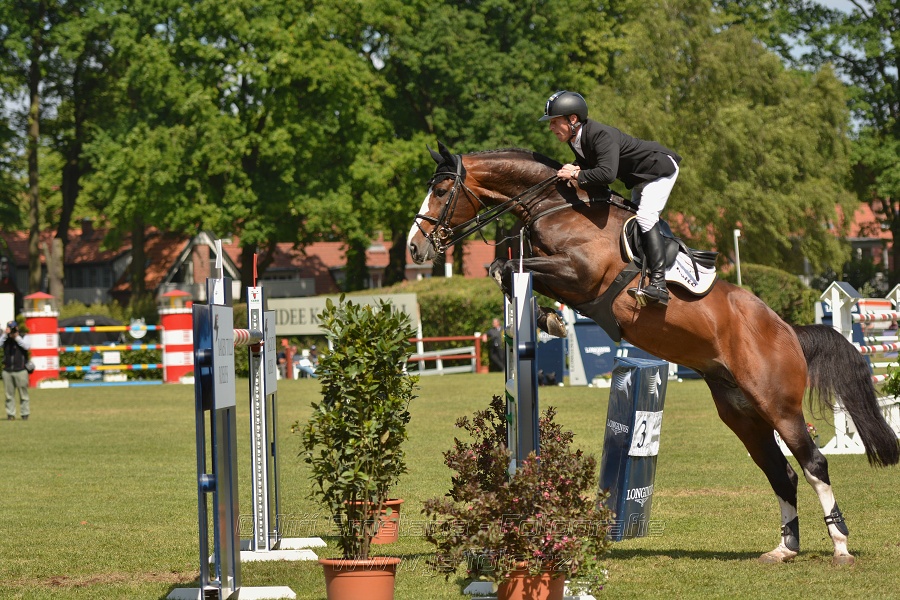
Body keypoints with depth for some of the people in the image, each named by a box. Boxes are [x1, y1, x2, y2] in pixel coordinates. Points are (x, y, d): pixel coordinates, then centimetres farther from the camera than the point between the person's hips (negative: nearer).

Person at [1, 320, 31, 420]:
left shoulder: (23, 338, 4)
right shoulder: (5, 338, 10)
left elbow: (27, 346, -14)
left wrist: (16, 337, -14)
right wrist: (5, 334, -12)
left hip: (20, 370, -2)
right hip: (7, 371, 2)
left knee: (23, 393, -1)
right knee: (9, 395, 4)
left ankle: (25, 414, 5)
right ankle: (10, 414, 9)